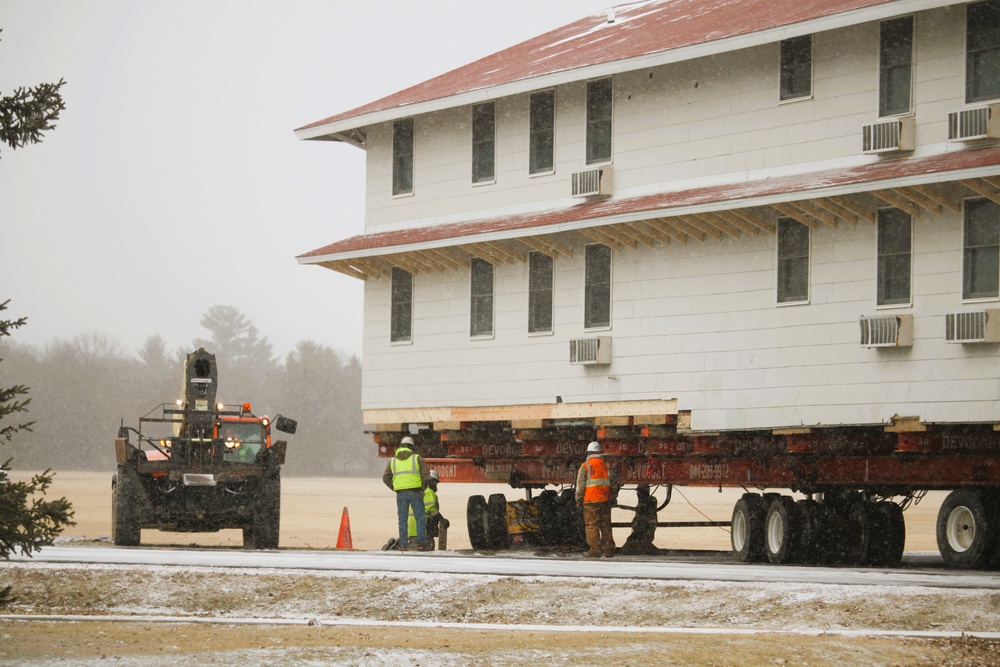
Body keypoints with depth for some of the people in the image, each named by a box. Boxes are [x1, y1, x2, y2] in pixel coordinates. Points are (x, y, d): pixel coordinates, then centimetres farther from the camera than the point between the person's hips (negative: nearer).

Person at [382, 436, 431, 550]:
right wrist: (423, 488, 10)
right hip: (415, 492, -2)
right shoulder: (417, 458, 2)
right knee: (420, 518, 5)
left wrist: (394, 488, 14)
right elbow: (426, 475, -4)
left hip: (401, 494, 2)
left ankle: (403, 545, 4)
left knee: (402, 520, 7)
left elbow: (386, 478, 5)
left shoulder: (392, 461, 10)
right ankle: (421, 543, 1)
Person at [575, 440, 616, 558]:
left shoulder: (585, 466, -2)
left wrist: (578, 500, 2)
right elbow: (612, 483, 12)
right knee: (606, 525, 9)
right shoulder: (606, 465, 9)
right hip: (605, 500, 4)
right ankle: (609, 549, 9)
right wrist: (612, 496, 20)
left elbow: (580, 485, -4)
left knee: (592, 525, -1)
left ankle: (595, 549, -5)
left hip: (591, 501, -4)